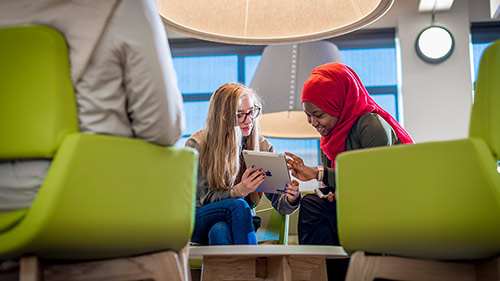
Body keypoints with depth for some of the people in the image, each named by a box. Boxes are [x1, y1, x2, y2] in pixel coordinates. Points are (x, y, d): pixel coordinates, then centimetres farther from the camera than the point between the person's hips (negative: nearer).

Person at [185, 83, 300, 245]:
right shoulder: (196, 146, -10)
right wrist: (238, 191, -32)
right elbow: (206, 198, -12)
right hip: (198, 225, -1)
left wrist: (291, 199, -30)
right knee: (238, 205, -32)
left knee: (219, 230, -34)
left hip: (237, 223, 2)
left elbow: (280, 204, -5)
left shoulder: (262, 147, -2)